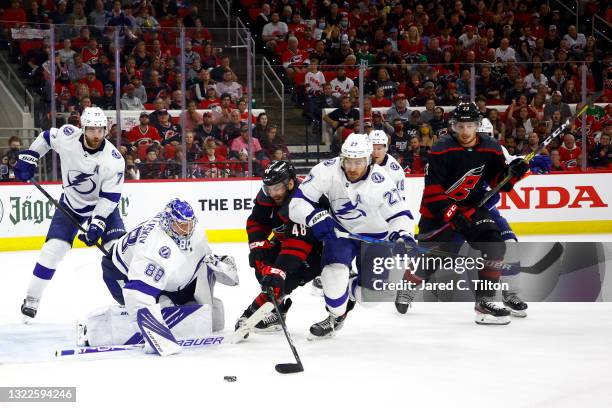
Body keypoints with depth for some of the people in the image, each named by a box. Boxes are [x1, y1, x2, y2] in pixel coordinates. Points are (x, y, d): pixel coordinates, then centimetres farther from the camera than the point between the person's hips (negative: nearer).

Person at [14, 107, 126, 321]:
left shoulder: (114, 160, -27)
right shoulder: (67, 136, -22)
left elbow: (110, 197, -22)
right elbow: (46, 137, 2)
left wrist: (96, 225, -28)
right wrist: (28, 157, -3)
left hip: (102, 205, -1)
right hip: (71, 204, 1)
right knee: (53, 249, -9)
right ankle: (31, 300, 1)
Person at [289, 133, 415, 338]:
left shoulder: (380, 181, -26)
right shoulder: (327, 171, -24)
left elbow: (399, 214, -19)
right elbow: (299, 201, -20)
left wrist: (403, 235, -38)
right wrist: (316, 217, -37)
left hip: (375, 236, 0)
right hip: (340, 230, 0)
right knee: (335, 269, -25)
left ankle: (348, 292, 33)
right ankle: (336, 315, 2)